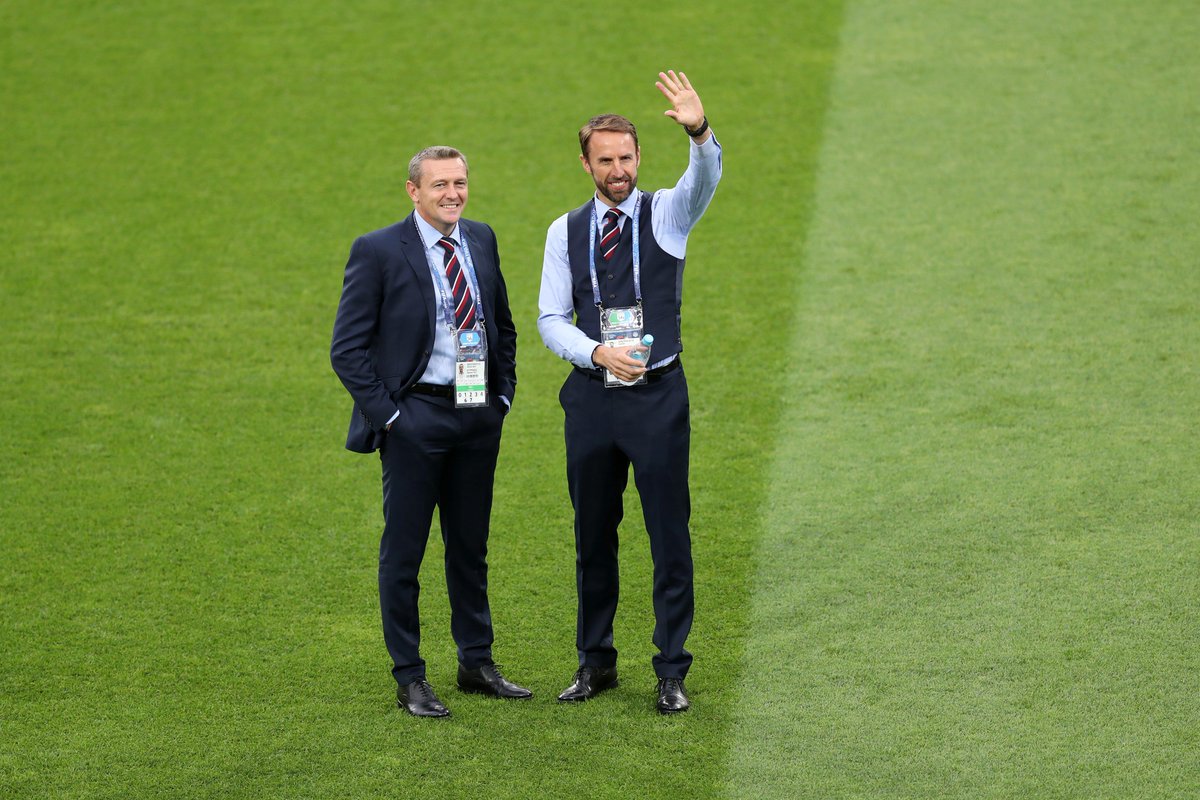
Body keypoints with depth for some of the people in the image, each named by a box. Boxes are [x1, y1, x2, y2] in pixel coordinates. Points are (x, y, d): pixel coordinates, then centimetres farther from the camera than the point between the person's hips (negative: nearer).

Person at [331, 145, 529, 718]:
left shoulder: (481, 241, 8)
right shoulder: (378, 252, -9)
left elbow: (503, 326, 21)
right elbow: (347, 348, -8)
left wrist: (503, 394, 11)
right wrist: (385, 413, -13)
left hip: (479, 418, 5)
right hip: (414, 419, -5)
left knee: (470, 546, 15)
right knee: (403, 552, 2)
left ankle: (477, 663, 26)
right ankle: (409, 679, 10)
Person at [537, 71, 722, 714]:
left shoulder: (667, 214, 0)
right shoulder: (566, 232, 6)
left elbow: (707, 176, -21)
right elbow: (550, 318, 4)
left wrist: (699, 131, -44)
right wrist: (598, 352, -15)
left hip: (657, 395, -2)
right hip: (590, 395, 2)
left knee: (670, 535, -2)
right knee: (593, 536, 10)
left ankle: (672, 671, 5)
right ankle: (595, 662, 22)